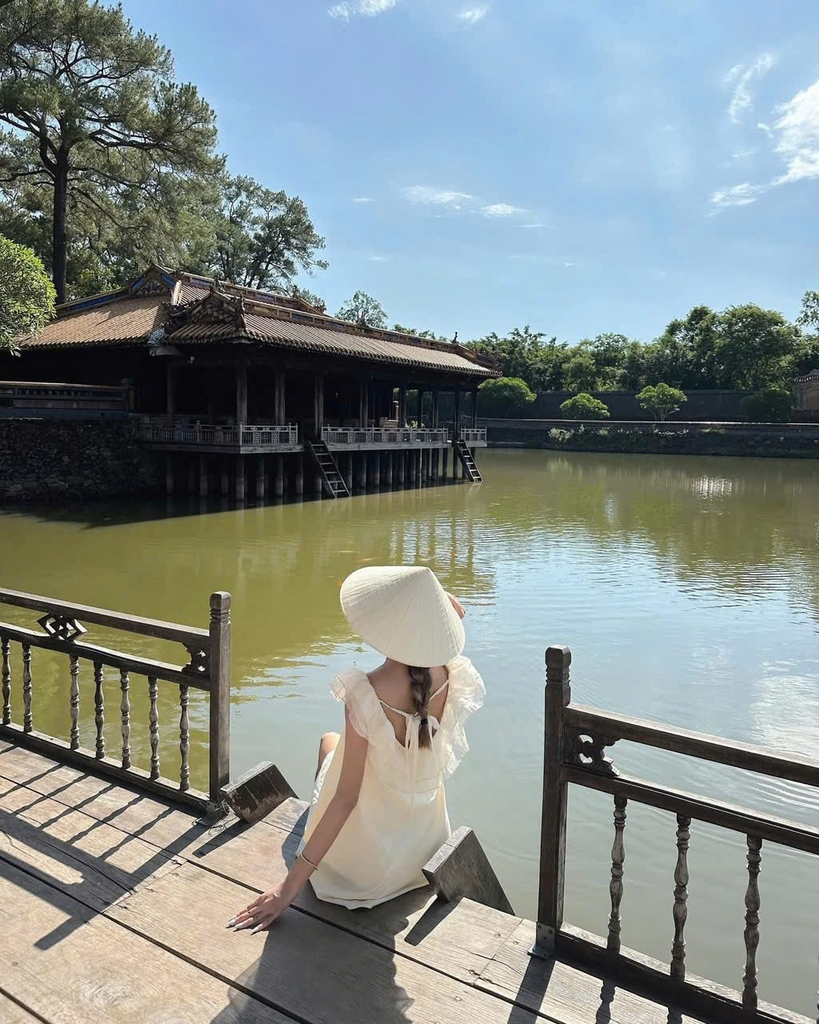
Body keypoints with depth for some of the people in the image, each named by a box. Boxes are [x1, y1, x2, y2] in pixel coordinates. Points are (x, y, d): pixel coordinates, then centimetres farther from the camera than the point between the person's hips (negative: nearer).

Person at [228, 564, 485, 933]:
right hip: (425, 841, 4)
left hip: (369, 856, -4)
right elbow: (456, 611, 5)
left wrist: (290, 886, -20)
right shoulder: (448, 678, -19)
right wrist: (424, 591, -12)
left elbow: (347, 797, -28)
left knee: (329, 740, 26)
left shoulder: (366, 694, -33)